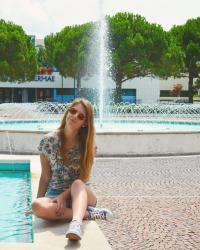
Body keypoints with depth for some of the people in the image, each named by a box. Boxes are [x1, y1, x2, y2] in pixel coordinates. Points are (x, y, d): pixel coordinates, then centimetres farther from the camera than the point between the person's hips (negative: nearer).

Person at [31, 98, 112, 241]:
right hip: (55, 194, 1)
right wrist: (39, 202, -4)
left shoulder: (87, 144, -4)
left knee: (77, 183, -35)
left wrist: (64, 195, -20)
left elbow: (83, 178, -7)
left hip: (81, 194, 0)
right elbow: (45, 177, 0)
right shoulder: (48, 141, -4)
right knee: (37, 206, -33)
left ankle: (76, 223, -60)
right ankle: (90, 213, -27)